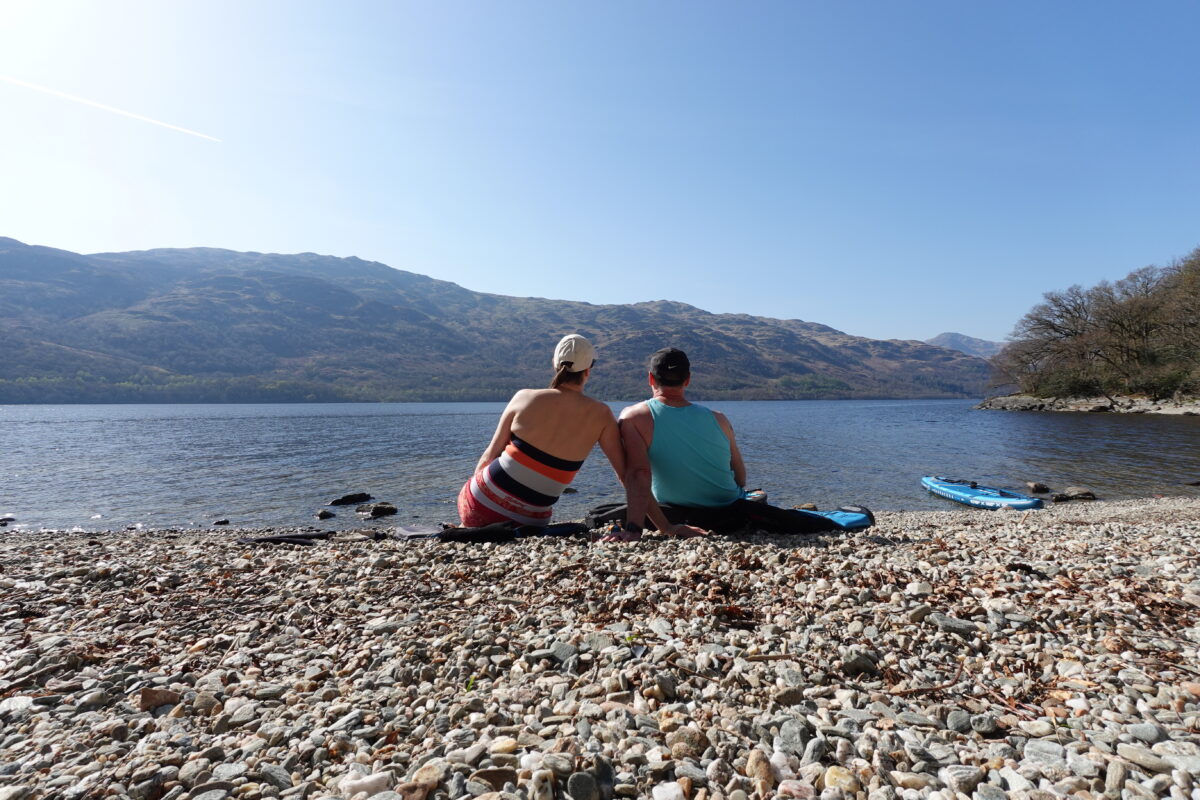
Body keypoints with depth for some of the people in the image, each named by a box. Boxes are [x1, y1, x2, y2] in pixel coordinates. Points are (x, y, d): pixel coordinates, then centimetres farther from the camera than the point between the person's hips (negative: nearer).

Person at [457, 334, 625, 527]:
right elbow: (626, 472, -6)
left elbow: (490, 455, 2)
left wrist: (473, 487, 17)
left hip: (482, 504, -2)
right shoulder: (600, 415, -7)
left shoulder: (524, 398, -6)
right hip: (529, 520, 2)